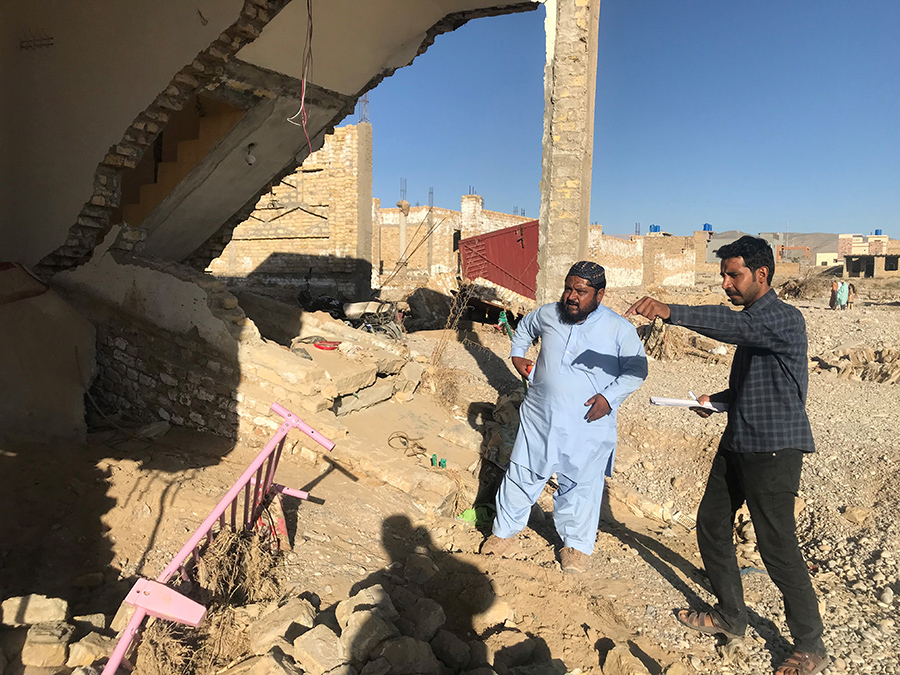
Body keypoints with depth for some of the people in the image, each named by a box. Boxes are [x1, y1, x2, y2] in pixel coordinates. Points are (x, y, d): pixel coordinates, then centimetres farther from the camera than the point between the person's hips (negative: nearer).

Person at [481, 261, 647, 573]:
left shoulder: (619, 328, -6)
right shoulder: (548, 314, 2)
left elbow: (636, 369, 0)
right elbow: (524, 328, 24)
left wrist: (609, 396, -12)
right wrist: (517, 355, 13)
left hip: (587, 427, -2)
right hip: (539, 418, 3)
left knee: (581, 484, 10)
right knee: (522, 474, 11)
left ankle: (576, 545, 31)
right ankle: (504, 531, 30)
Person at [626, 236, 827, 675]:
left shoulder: (785, 319, -15)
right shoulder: (753, 318, 15)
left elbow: (733, 327, -37)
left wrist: (671, 312, -47)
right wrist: (717, 400, 6)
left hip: (774, 449, -9)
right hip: (737, 443, 9)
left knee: (778, 547, -2)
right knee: (711, 525, 14)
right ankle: (730, 617, 31)